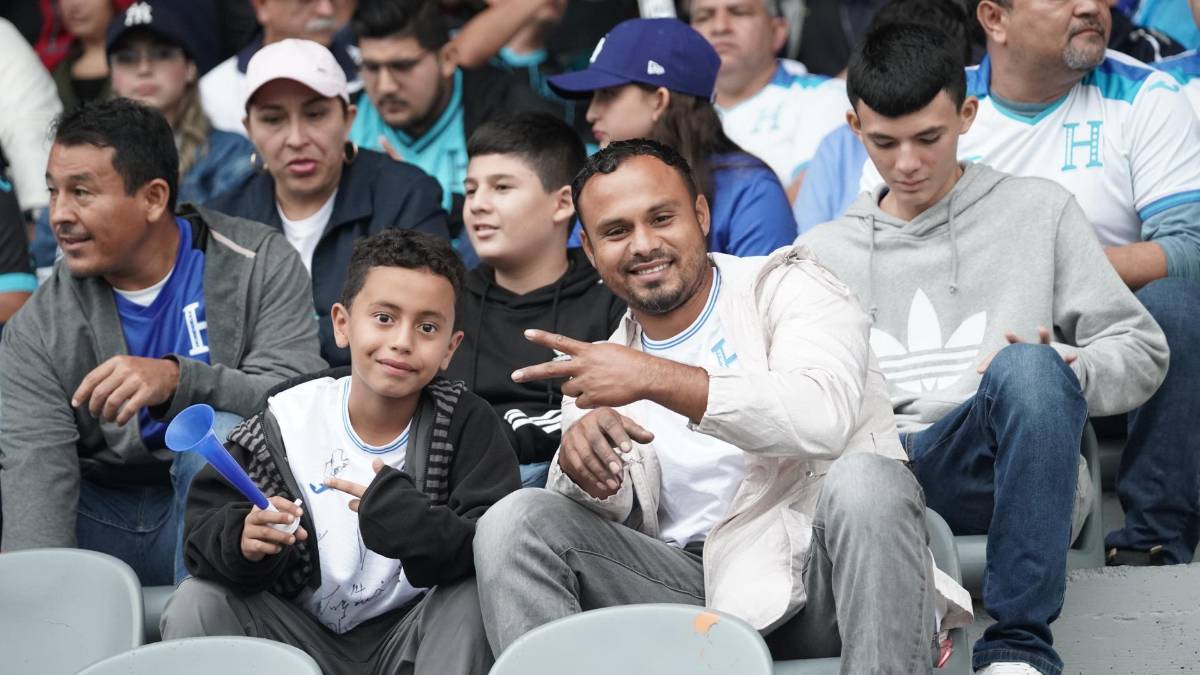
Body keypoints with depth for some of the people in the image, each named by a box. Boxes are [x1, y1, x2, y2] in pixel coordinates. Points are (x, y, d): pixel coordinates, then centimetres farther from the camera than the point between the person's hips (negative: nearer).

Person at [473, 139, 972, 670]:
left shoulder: (783, 287, 6)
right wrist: (579, 458, -16)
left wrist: (654, 378, -21)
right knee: (515, 521, -15)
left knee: (867, 477, -36)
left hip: (818, 566, -3)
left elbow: (823, 417, -16)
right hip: (694, 582, 3)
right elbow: (604, 515, 8)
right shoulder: (594, 364, 20)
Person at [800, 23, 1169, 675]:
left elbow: (1142, 351, 15)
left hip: (999, 476, -1)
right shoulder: (819, 253, 24)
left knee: (1029, 366, -35)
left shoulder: (1039, 211, 18)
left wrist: (1058, 375, -7)